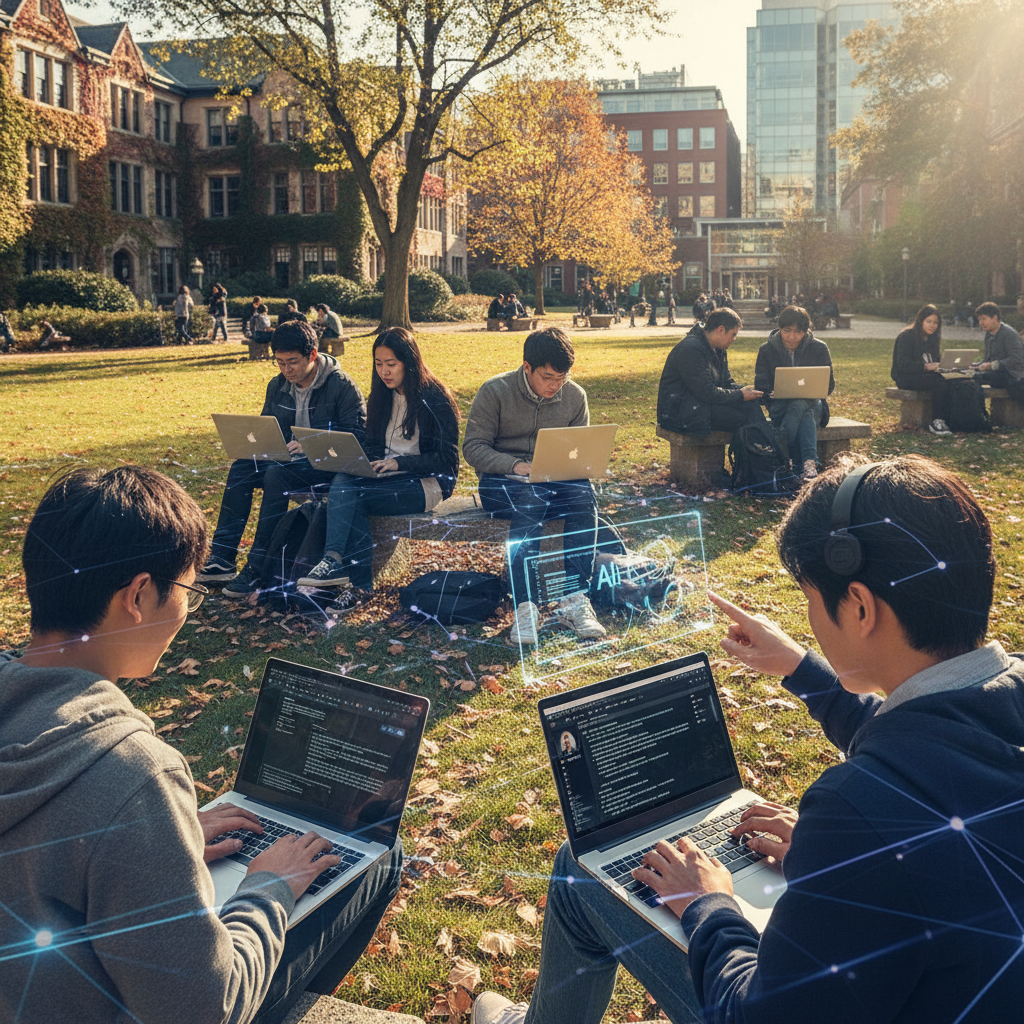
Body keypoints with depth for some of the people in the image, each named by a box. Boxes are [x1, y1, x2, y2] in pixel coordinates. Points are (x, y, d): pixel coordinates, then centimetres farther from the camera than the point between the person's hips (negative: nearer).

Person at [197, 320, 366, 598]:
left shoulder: (341, 385, -9)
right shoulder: (278, 386, 10)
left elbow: (356, 435, -14)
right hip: (287, 460, 7)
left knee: (277, 474, -32)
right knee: (241, 466, -18)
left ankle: (259, 571, -29)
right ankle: (222, 559, -20)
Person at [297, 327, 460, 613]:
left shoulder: (435, 399, -8)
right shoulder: (382, 397, 13)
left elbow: (446, 458, -11)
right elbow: (373, 445, 17)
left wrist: (399, 463, -22)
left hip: (429, 482, -6)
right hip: (389, 475, 7)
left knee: (351, 496, -29)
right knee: (342, 480, -26)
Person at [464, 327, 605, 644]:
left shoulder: (575, 396, 7)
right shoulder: (495, 391, -4)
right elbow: (473, 447, -6)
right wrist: (516, 466, -23)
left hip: (556, 477, 3)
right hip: (503, 479, -3)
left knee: (584, 497, -31)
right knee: (530, 504, -38)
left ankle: (574, 600, -32)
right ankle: (525, 607, -38)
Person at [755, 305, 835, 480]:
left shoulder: (819, 349, 2)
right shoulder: (767, 350, 1)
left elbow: (829, 386, 5)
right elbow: (761, 387, 2)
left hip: (812, 404, 0)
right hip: (780, 407, 0)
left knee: (800, 406, -37)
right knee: (800, 407, -36)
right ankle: (810, 461, -45)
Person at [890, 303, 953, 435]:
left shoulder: (932, 338, 16)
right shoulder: (906, 336, -8)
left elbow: (935, 361, 18)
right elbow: (903, 364, -18)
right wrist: (925, 366, -30)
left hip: (926, 375, 7)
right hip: (905, 378, -7)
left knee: (950, 381, -25)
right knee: (940, 383, -32)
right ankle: (936, 422, -26)